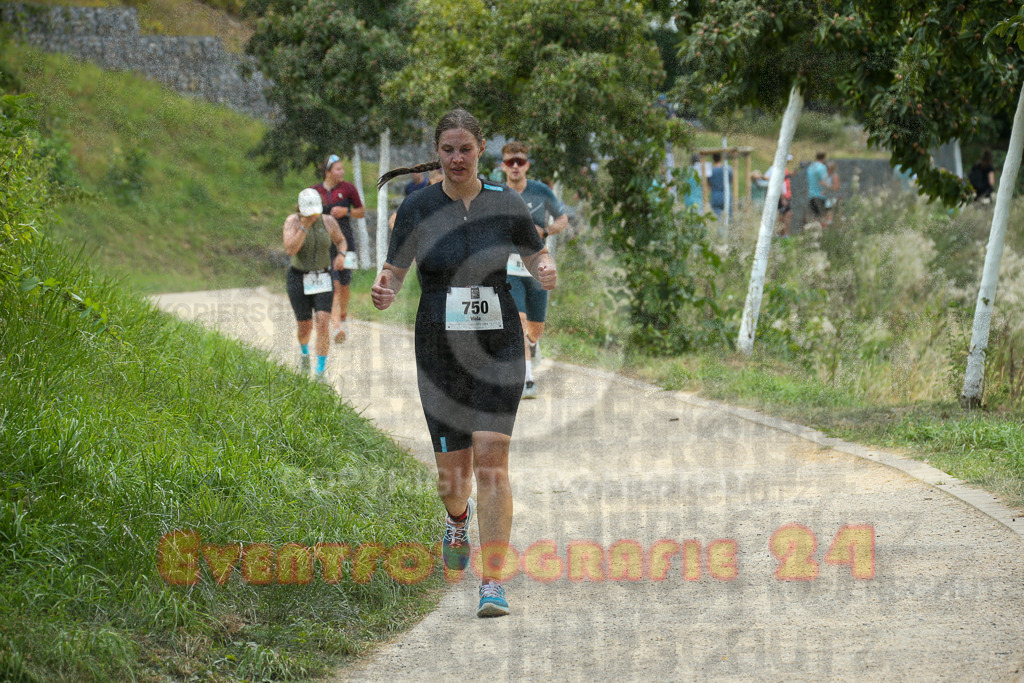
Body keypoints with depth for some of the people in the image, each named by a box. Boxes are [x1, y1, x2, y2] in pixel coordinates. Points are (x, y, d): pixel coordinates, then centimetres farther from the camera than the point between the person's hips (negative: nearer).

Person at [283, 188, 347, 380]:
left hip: (323, 280, 1)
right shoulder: (292, 221, -10)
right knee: (305, 326, 5)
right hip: (299, 279, -1)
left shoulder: (328, 221, -4)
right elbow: (290, 250, -22)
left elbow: (341, 241, 13)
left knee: (323, 323, -14)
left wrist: (341, 254, -9)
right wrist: (305, 227, -28)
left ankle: (320, 372, -11)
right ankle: (304, 350, 43)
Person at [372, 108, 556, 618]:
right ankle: (458, 519, 44)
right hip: (440, 350, 1)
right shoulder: (417, 207, -2)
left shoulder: (506, 204, -1)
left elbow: (537, 257, 12)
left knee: (491, 457, -15)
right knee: (452, 470, 4)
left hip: (499, 349, -1)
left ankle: (492, 583, -12)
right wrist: (383, 293, -20)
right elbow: (393, 271, 3)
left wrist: (547, 273, -12)